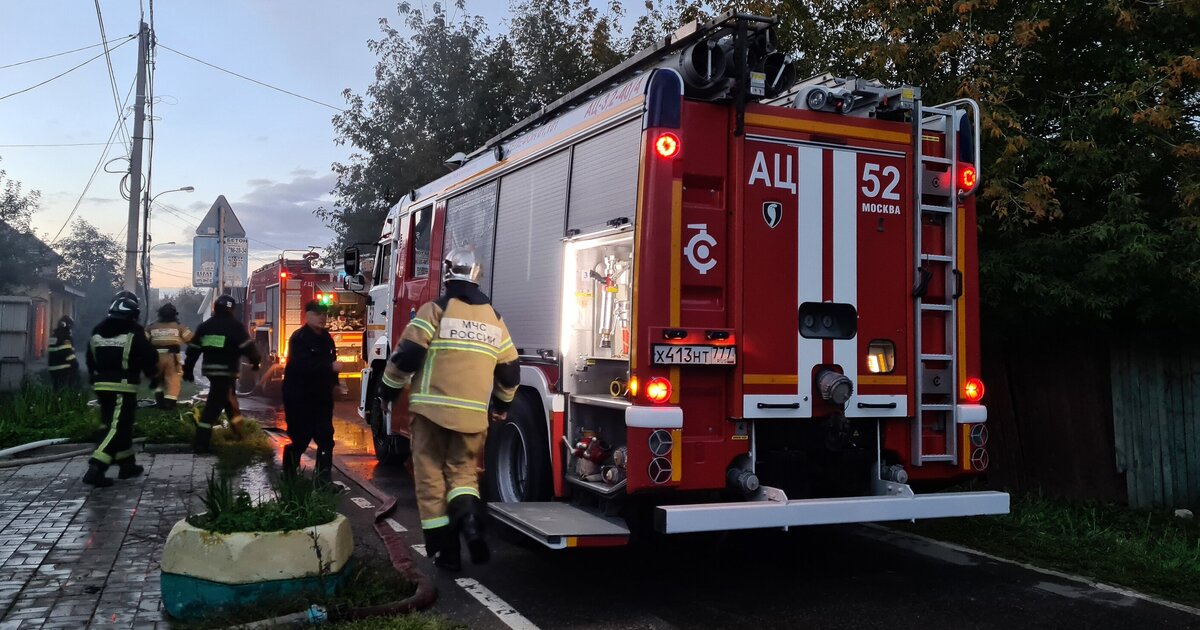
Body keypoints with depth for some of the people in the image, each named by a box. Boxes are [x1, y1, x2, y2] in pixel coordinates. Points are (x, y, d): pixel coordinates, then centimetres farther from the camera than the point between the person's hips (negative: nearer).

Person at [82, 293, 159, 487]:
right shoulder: (134, 332, -8)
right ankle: (95, 469, -18)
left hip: (101, 386, 7)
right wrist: (153, 375, 13)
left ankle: (127, 464, 26)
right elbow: (150, 358, -6)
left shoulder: (97, 331, 11)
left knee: (120, 425, 18)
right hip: (123, 387, -7)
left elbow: (90, 360, 18)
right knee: (118, 428, -7)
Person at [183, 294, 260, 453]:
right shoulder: (234, 326, -9)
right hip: (226, 371, -7)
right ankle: (200, 443, -11)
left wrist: (188, 370, 16)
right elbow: (248, 346, -14)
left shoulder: (205, 326, 12)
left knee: (229, 398, 25)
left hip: (210, 370, 7)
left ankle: (238, 430, 37)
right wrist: (256, 360, 2)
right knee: (213, 406, -8)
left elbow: (193, 349, 12)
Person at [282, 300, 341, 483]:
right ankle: (289, 476, 24)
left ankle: (323, 479, 3)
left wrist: (335, 383, 10)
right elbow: (302, 365, -28)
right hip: (299, 397, -6)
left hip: (322, 396, 7)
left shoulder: (326, 337, 10)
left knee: (326, 438, 0)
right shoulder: (299, 338, -13)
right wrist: (330, 367, -30)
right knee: (300, 439, 1)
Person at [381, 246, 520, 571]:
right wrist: (501, 404, 31)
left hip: (433, 409, -3)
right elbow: (510, 371, 15)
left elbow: (407, 355, -9)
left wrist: (390, 388, 7)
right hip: (474, 414, 4)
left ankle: (444, 550, 7)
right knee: (463, 471, 17)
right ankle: (470, 519, -12)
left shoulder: (436, 309, -4)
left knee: (431, 477, 7)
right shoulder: (494, 318, 11)